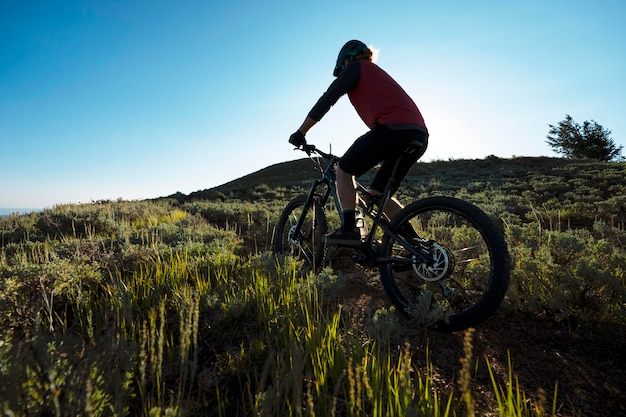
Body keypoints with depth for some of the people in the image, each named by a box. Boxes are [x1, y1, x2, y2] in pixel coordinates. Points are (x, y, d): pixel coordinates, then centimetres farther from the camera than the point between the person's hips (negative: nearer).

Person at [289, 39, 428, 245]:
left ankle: (349, 230, 0)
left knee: (343, 170, 8)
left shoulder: (355, 68, 13)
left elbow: (327, 99, 4)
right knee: (378, 193, 17)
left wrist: (300, 132, 10)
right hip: (419, 135, 8)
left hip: (393, 129, -8)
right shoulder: (377, 73, 36)